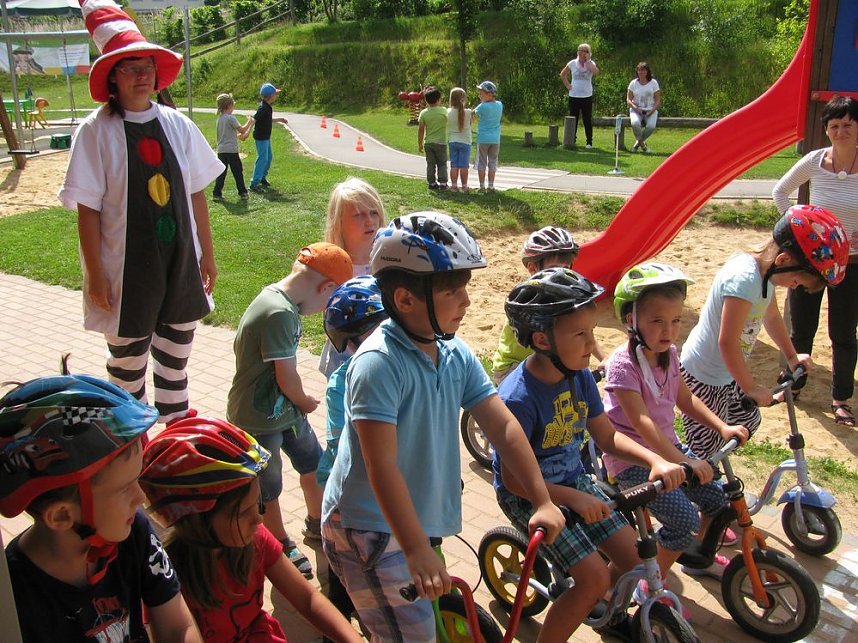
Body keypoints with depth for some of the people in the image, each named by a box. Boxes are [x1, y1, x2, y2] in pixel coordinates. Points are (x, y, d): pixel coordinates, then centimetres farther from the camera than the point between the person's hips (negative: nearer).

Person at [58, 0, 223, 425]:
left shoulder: (177, 125, 3)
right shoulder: (96, 131, -8)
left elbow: (196, 195, 8)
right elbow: (88, 210, -9)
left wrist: (207, 255, 9)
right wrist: (96, 276, -11)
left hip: (181, 264, 4)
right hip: (127, 270, -4)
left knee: (176, 358, 17)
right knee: (127, 363, 9)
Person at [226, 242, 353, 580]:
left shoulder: (275, 296, -1)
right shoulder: (280, 313, -31)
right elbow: (287, 377, -26)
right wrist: (305, 401, -4)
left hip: (284, 408, 9)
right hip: (259, 419, -9)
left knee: (313, 463, 22)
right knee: (268, 488, 13)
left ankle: (316, 524, 44)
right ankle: (282, 546, 34)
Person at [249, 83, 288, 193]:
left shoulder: (268, 107, 8)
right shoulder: (263, 108, -22)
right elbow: (253, 120, -27)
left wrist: (279, 119, 28)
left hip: (266, 137, 10)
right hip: (261, 137, -10)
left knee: (269, 157, 19)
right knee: (262, 158, -8)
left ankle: (262, 177, 36)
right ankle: (254, 183, -5)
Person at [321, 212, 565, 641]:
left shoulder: (457, 355, -2)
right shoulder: (378, 363, -25)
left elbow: (503, 427, -2)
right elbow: (382, 467, -28)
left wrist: (542, 500, -7)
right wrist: (418, 552, -30)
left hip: (419, 519, 8)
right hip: (368, 528, -8)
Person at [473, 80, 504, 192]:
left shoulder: (483, 106, -14)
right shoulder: (499, 105, 1)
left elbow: (474, 114, 2)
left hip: (483, 138, -4)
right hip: (495, 139, 4)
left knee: (481, 163, 5)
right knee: (492, 162, 9)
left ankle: (482, 186, 6)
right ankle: (491, 186, 9)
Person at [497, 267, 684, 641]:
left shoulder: (581, 376, -8)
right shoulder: (518, 399, -30)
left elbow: (607, 437, 1)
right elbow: (515, 478, -26)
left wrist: (655, 460, -15)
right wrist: (573, 498, -36)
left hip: (573, 481, 7)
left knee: (634, 559, 6)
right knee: (593, 578, -16)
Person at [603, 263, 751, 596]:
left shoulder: (669, 354, 2)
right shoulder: (623, 364, -24)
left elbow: (685, 399, 11)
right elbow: (642, 422, -31)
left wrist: (723, 427, -2)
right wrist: (684, 462, -36)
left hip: (667, 445, 8)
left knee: (718, 498, 5)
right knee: (685, 519, -19)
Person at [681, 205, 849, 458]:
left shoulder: (766, 271, 0)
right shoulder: (745, 279, -30)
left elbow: (771, 317, 20)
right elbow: (727, 342, -30)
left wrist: (792, 356, 27)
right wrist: (750, 388, -20)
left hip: (725, 373, 10)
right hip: (703, 378, -10)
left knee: (747, 422, 23)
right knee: (706, 451, -2)